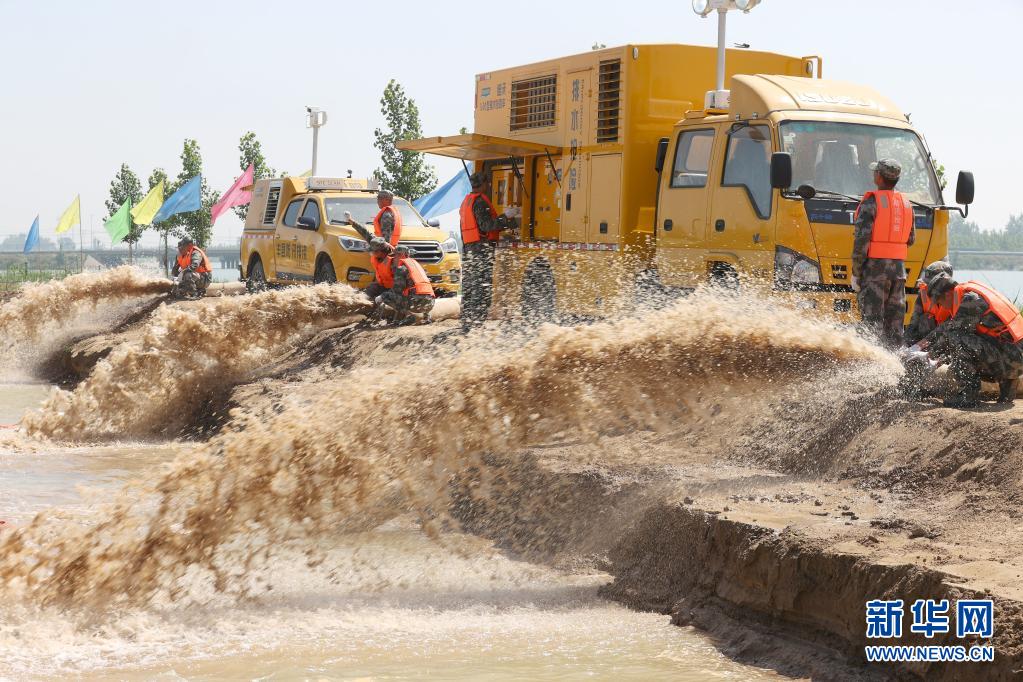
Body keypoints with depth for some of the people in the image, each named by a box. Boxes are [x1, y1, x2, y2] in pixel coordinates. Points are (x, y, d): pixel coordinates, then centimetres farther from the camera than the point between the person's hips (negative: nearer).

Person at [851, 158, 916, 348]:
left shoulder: (872, 202, -10)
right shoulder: (906, 204, 11)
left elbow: (861, 240, -14)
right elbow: (911, 239, 17)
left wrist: (856, 273, -9)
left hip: (875, 267, -6)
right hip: (899, 267, 6)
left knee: (872, 321, -6)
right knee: (894, 322, 11)